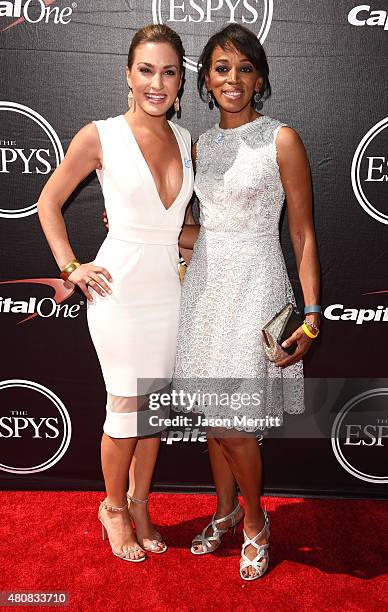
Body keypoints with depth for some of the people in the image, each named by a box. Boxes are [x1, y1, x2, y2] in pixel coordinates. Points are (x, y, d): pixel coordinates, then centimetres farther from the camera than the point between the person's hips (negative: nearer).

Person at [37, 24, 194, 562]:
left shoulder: (186, 141, 6)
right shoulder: (99, 137, -7)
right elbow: (49, 201, 1)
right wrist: (70, 266, -5)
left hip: (169, 289, 5)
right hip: (119, 290, -4)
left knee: (155, 403, 13)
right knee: (126, 407, 4)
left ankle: (139, 505, 33)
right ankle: (113, 507, 30)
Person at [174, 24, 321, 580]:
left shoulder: (281, 140, -6)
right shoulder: (202, 144, 11)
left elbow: (304, 235, -7)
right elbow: (201, 231, 14)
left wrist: (312, 314, -13)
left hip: (253, 285, -5)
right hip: (206, 283, 6)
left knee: (234, 426, -3)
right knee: (212, 412, 15)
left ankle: (256, 521, 25)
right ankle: (226, 509, 37)